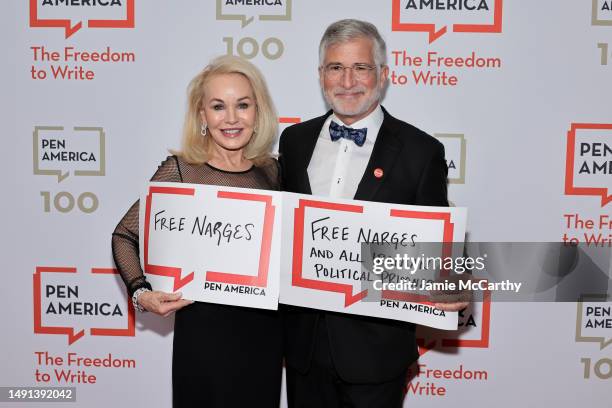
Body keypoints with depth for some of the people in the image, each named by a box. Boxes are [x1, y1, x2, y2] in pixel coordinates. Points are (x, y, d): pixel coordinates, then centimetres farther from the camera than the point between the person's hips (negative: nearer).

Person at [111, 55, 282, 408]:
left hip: (266, 328, 4)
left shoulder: (271, 170, 2)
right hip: (204, 327, -3)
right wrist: (141, 292, -14)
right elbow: (124, 235, -1)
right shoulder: (180, 170, -9)